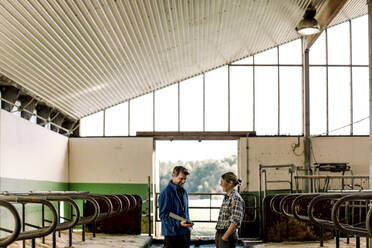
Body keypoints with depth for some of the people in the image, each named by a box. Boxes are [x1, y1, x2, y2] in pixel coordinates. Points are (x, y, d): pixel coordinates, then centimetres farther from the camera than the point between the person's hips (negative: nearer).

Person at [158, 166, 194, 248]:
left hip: (185, 232, 8)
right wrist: (178, 223, -26)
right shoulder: (166, 193, -13)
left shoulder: (183, 192, 12)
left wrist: (188, 223, 12)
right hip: (172, 233, -7)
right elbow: (163, 215, -17)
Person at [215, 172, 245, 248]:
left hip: (227, 235, -9)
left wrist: (225, 236, -20)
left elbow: (235, 222, -21)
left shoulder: (236, 198, -15)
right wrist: (218, 234, 12)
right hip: (219, 233, 9)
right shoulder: (226, 197, 14)